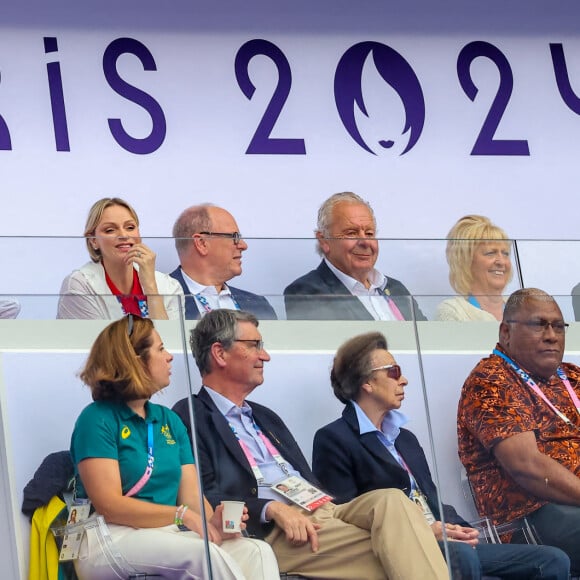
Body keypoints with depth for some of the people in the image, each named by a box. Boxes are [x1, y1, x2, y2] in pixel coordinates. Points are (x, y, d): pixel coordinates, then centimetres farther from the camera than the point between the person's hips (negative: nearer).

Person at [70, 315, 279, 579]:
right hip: (114, 537, -6)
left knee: (257, 552, -21)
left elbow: (192, 496, 10)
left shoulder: (169, 421, 20)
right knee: (205, 555, -35)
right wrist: (181, 515, -20)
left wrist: (212, 522, -14)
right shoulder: (97, 419, -2)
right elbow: (109, 505, -12)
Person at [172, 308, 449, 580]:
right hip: (271, 533, -7)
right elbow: (206, 498, -9)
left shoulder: (266, 417, 31)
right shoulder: (190, 417, 4)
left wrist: (326, 502, 2)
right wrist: (272, 509, -21)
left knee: (390, 500, -25)